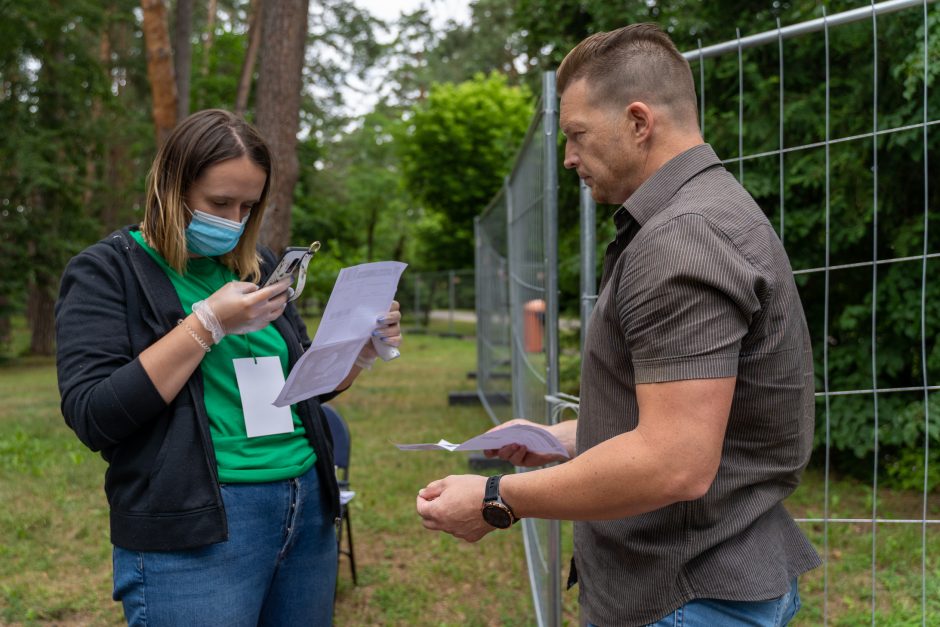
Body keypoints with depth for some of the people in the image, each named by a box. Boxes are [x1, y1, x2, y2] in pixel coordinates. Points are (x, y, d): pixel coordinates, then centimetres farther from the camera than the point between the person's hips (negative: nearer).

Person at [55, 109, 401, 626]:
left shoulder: (255, 265, 12)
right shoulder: (106, 271, -4)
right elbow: (92, 417, -15)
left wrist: (358, 351, 0)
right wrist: (208, 325, -18)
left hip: (307, 506, 6)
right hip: (194, 529, -6)